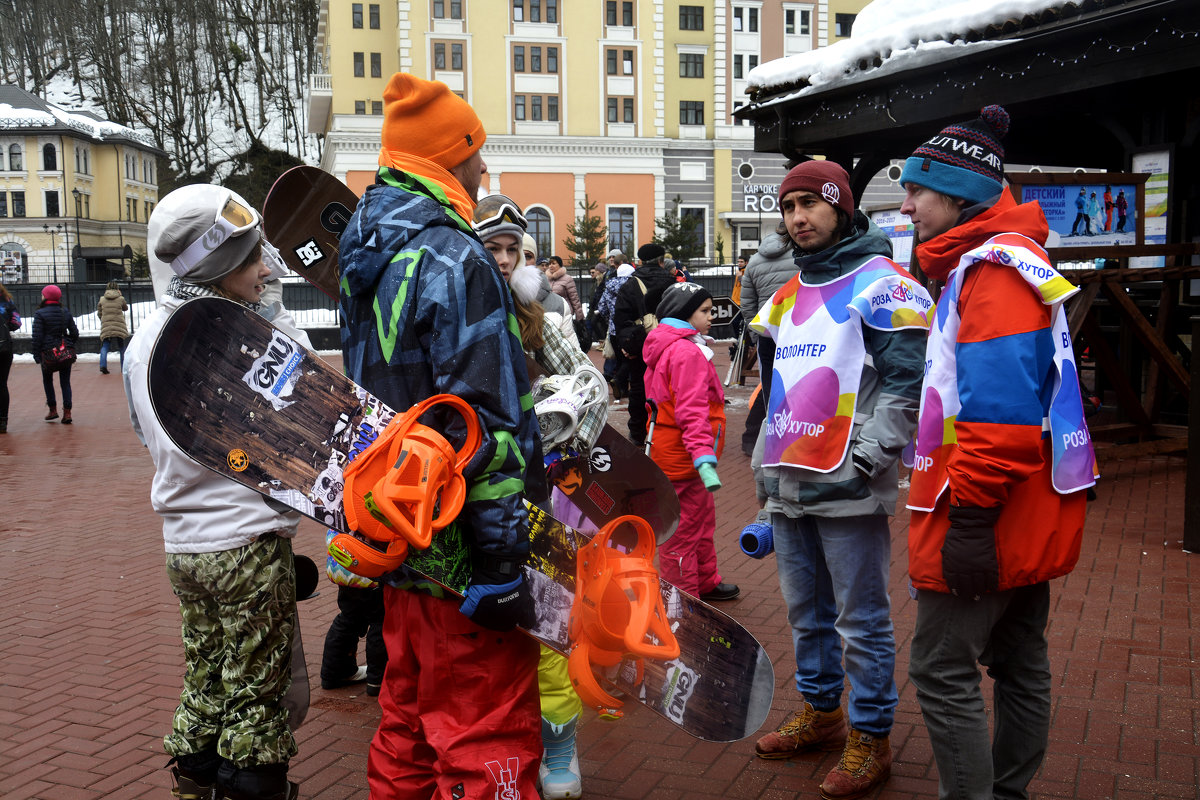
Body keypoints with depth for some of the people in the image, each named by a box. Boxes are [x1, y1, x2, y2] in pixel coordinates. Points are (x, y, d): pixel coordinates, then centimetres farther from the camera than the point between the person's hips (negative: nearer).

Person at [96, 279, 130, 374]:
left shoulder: (102, 299, 4)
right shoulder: (120, 299, -2)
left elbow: (99, 313, 10)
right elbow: (126, 308, 15)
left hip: (106, 326, 1)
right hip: (119, 326, -1)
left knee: (104, 346, 3)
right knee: (122, 347, 11)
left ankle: (103, 365, -16)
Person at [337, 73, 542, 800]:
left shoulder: (367, 258, 14)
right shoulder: (455, 261, -17)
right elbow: (480, 424, -22)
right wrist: (503, 560, -20)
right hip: (461, 550, -10)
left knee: (409, 725, 22)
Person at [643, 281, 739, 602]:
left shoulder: (665, 346, 13)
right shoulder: (687, 352, -20)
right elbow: (692, 411, -28)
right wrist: (704, 459, -34)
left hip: (667, 449, 11)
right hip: (682, 457, -11)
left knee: (702, 518, 24)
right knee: (683, 531, -1)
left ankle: (707, 583, 39)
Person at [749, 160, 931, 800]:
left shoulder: (879, 283, -8)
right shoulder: (788, 292, 15)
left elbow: (910, 382, -15)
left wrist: (863, 457, -19)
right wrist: (772, 461, 16)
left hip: (848, 491, -7)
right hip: (787, 485, 8)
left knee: (861, 621, 2)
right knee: (807, 614, 19)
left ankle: (869, 738, 16)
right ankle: (819, 712, 35)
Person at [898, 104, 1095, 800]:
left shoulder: (994, 265, -18)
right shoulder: (1002, 258, 16)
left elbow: (998, 408, -28)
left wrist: (970, 515, -25)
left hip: (986, 518, -11)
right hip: (1025, 520, 11)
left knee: (942, 671, -3)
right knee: (1020, 664, 18)